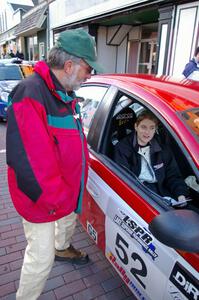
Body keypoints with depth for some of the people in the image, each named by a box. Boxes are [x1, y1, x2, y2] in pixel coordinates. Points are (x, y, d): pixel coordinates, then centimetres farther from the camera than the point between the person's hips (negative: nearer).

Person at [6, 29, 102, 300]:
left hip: (66, 190, 10)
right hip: (41, 200, -9)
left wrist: (68, 188, 14)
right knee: (42, 258, 5)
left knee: (69, 220, 34)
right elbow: (26, 160, -31)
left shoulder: (65, 93, 4)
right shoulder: (30, 95, -28)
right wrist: (53, 199, -22)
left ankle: (62, 249, 66)